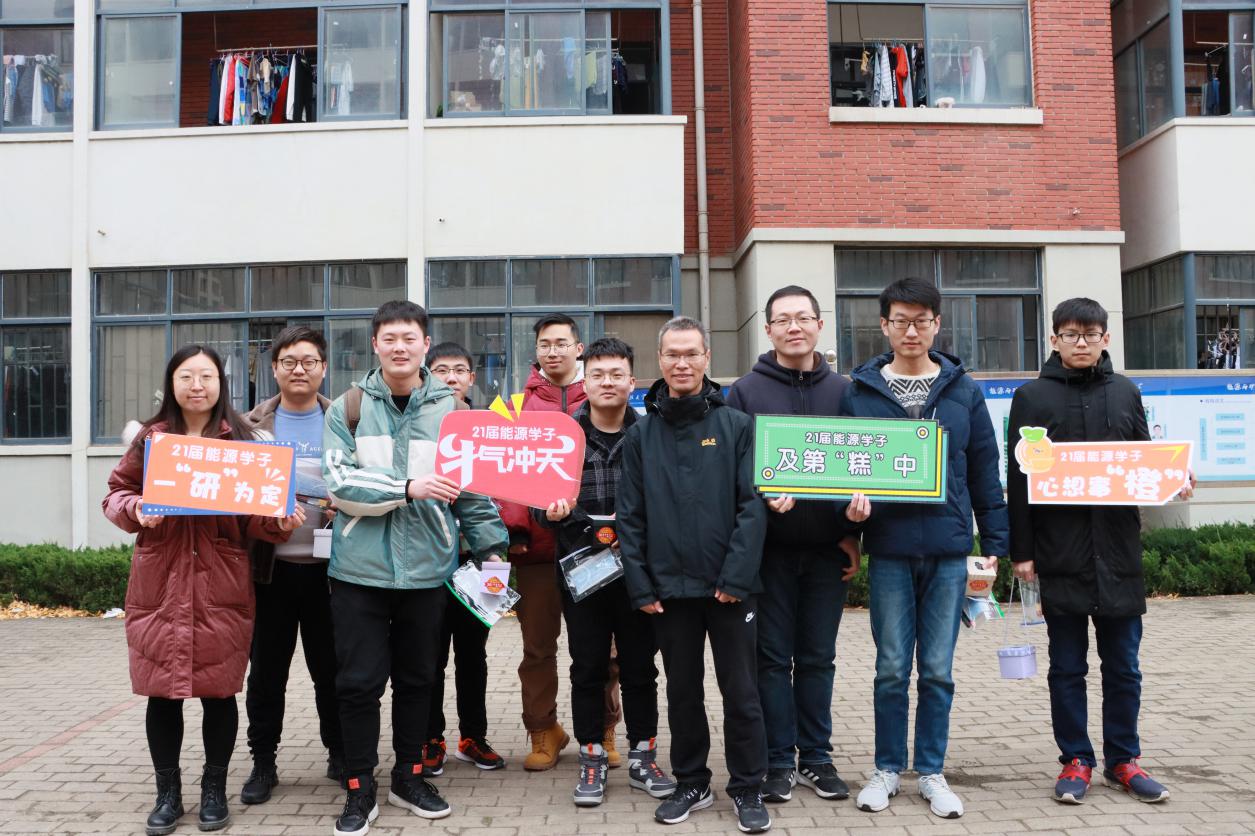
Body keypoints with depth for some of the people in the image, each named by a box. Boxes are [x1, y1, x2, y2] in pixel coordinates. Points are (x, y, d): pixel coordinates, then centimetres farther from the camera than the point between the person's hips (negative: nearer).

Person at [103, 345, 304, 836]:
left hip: (221, 586, -1)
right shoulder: (149, 438, 6)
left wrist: (279, 521, -17)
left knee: (219, 691, 5)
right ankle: (167, 793, 23)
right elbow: (116, 493, 10)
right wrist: (135, 509, -11)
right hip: (159, 585, 1)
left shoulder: (241, 441, 4)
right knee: (161, 691, 6)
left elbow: (256, 513, 4)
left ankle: (214, 789, 23)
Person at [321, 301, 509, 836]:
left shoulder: (452, 410, 3)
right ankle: (360, 789, 19)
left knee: (417, 678, 13)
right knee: (359, 681, 4)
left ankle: (409, 777, 30)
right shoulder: (348, 408, 0)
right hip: (360, 568, -1)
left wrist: (492, 547, 2)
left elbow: (472, 487, 6)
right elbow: (340, 484, -11)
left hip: (427, 567, 2)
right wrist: (408, 488, -20)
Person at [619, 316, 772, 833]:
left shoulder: (737, 427, -1)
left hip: (730, 587, -2)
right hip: (668, 588, 2)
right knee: (683, 690, 13)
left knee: (740, 691, 6)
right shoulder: (641, 434, 5)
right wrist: (641, 587, -4)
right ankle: (691, 784, 28)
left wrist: (736, 577, -14)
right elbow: (629, 517, 3)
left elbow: (753, 505, -7)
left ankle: (747, 789, 20)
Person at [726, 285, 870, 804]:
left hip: (828, 547, 2)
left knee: (818, 658, 10)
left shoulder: (842, 391, 8)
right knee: (774, 657, 4)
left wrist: (853, 527, -5)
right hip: (771, 547, -2)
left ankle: (816, 757, 21)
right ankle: (779, 761, 15)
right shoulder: (746, 391, 1)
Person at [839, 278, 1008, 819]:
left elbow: (985, 471, 7)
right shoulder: (860, 391, 1)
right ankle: (888, 769, 22)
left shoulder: (963, 391, 5)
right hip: (888, 550, -1)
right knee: (892, 668, 7)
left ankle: (931, 772, 22)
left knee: (938, 670, 8)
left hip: (948, 550, 1)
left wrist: (995, 542, 4)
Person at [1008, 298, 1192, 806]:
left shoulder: (1125, 393, 9)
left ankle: (1122, 759, 23)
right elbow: (1018, 479, -2)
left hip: (1118, 549, 3)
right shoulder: (1032, 396, 0)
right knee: (1067, 665, 7)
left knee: (1123, 664, 10)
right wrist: (1021, 550, -6)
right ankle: (1076, 761, 18)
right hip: (1060, 552, -2)